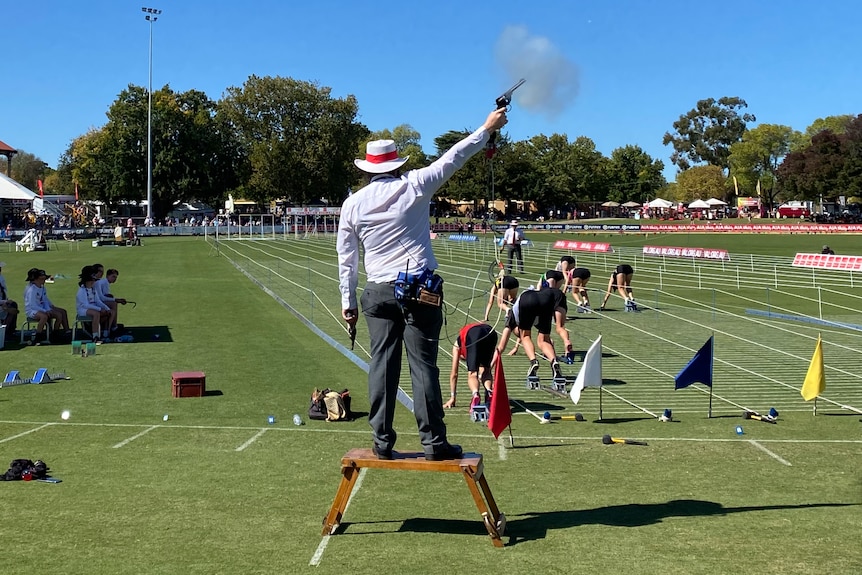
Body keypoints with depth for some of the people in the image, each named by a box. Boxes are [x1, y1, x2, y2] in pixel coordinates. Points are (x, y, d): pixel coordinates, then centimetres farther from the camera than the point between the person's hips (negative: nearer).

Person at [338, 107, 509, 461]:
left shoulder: (353, 203, 6)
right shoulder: (413, 186, -2)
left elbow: (346, 257, 9)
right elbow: (452, 159, 6)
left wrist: (347, 302, 17)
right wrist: (487, 129, 17)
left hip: (378, 293, 3)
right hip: (420, 290, -2)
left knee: (382, 365, 6)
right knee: (423, 365, -1)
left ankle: (382, 442, 8)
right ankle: (433, 442, 2)